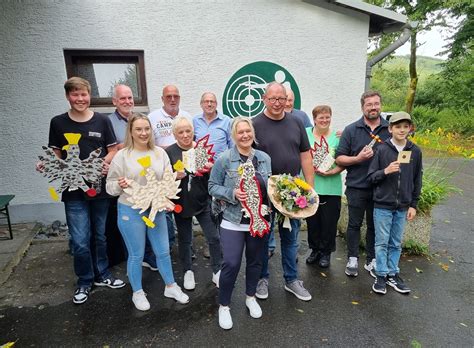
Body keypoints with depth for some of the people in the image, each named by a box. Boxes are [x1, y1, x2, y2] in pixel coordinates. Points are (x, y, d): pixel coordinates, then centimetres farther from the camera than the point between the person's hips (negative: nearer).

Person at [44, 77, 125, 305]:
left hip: (101, 188, 1)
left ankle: (102, 275, 33)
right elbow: (56, 155, 7)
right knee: (80, 241, 0)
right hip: (73, 190, -1)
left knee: (100, 236, 14)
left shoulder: (102, 121, 1)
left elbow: (114, 149, 4)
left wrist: (105, 162, -16)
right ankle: (84, 282, 23)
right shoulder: (58, 123, 2)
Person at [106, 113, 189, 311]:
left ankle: (171, 287, 35)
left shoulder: (160, 153, 2)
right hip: (131, 212, -3)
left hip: (156, 210, 3)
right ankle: (137, 292, 32)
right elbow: (110, 186, -5)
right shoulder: (122, 155, -8)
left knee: (163, 252, 14)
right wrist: (119, 185, -25)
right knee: (136, 255, 10)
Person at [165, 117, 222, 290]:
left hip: (204, 202, 1)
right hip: (181, 204, -1)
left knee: (214, 238, 4)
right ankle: (188, 271, 36)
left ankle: (217, 271, 25)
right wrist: (175, 176, -22)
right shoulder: (169, 152, -6)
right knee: (184, 240, 15)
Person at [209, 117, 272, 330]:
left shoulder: (264, 158, 4)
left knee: (255, 261, 17)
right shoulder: (224, 159, -8)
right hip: (233, 220, -4)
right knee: (231, 264, -3)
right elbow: (213, 187, -6)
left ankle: (251, 297, 40)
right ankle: (224, 305, 20)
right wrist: (232, 193, -21)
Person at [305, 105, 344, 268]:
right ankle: (315, 250, 31)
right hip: (310, 185, 1)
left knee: (329, 221, 8)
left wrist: (333, 171, -14)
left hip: (331, 186, 0)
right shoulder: (306, 133, 1)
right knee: (312, 220, 11)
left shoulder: (337, 136, 2)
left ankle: (326, 252, 27)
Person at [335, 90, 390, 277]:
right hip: (357, 186, -1)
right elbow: (339, 158, -3)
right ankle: (353, 259, 21)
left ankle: (372, 259, 27)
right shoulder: (351, 130, -1)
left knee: (374, 225, 13)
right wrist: (358, 158, -18)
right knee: (354, 224, 8)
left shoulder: (390, 129, 3)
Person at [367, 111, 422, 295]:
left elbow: (417, 180, 8)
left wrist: (413, 204, 6)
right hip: (383, 205, -2)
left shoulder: (415, 151, 3)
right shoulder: (382, 149, -5)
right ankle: (381, 275, 17)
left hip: (403, 207, 3)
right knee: (382, 242, 5)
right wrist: (385, 171, -21)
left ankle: (393, 274, 26)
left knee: (396, 243, 13)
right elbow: (371, 177, -3)